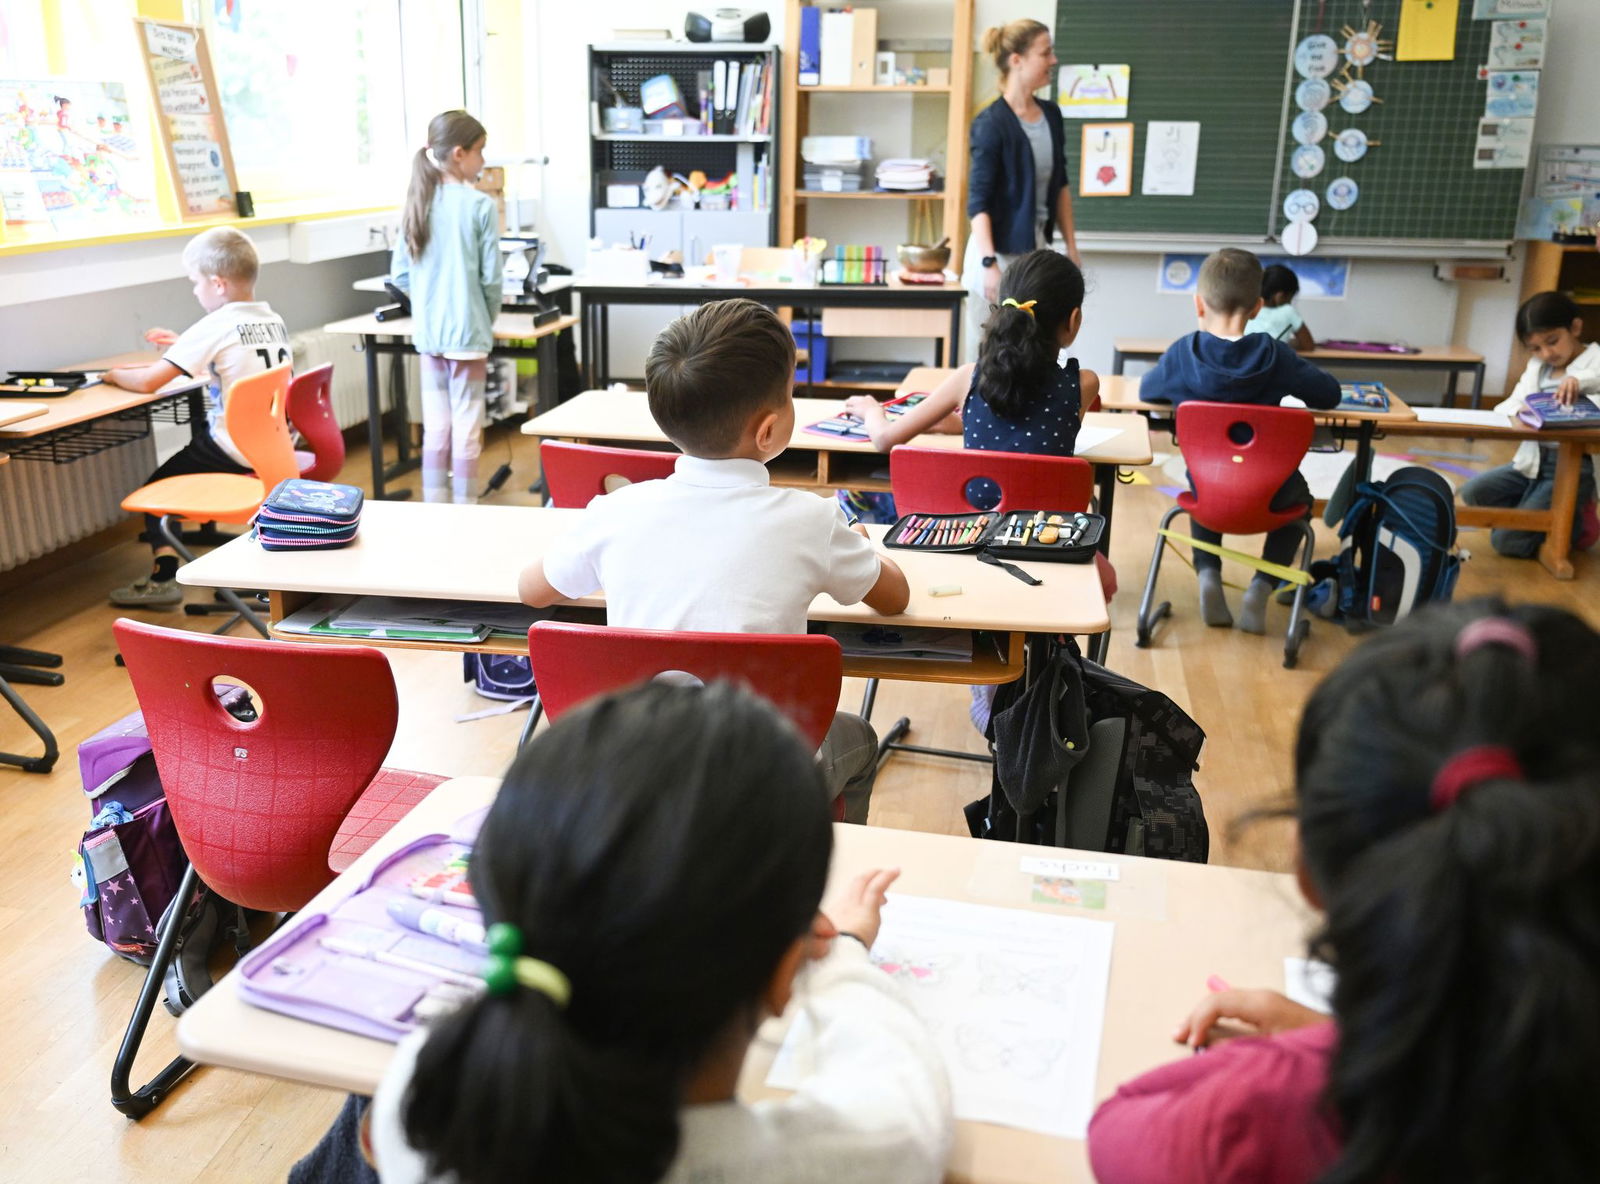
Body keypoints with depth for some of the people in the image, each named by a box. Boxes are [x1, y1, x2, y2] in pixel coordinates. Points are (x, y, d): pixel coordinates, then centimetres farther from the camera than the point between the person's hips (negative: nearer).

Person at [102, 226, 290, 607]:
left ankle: (163, 578, 1)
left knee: (157, 486, 8)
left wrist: (114, 374, 6)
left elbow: (148, 381, -13)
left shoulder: (215, 326, -14)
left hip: (236, 452, -7)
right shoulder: (274, 321, 7)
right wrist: (184, 345, 20)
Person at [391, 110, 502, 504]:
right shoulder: (480, 206, -12)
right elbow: (491, 276, -10)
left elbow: (399, 273, 7)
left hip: (427, 331, 6)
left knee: (435, 428, 12)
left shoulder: (417, 203, 5)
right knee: (466, 430, 1)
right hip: (468, 331, -6)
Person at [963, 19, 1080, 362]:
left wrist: (1071, 248, 14)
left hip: (1037, 247, 7)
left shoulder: (1051, 115, 8)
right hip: (999, 251, -7)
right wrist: (989, 263, -22)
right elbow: (978, 201, -14)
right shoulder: (991, 123, -12)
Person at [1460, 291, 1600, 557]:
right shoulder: (1537, 367, 13)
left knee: (1507, 540, -14)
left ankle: (1576, 523, 11)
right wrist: (1519, 410, -17)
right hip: (1533, 461, 7)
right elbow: (1504, 408, 7)